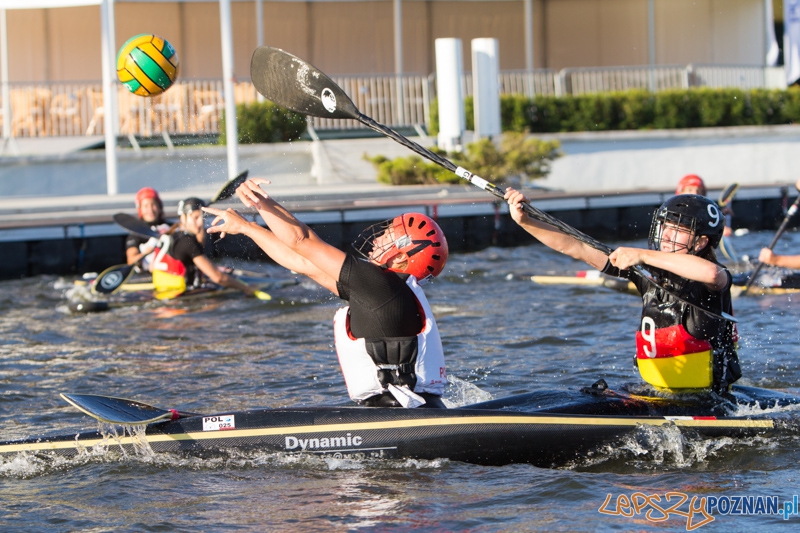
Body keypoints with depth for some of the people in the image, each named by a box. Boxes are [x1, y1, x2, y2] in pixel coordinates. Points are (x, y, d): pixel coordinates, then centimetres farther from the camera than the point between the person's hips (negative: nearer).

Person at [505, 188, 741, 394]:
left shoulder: (715, 279, -11)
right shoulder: (647, 271, 6)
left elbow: (710, 273, -38)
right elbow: (576, 248, 4)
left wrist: (642, 255, -31)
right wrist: (525, 221, -6)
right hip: (655, 394, 6)